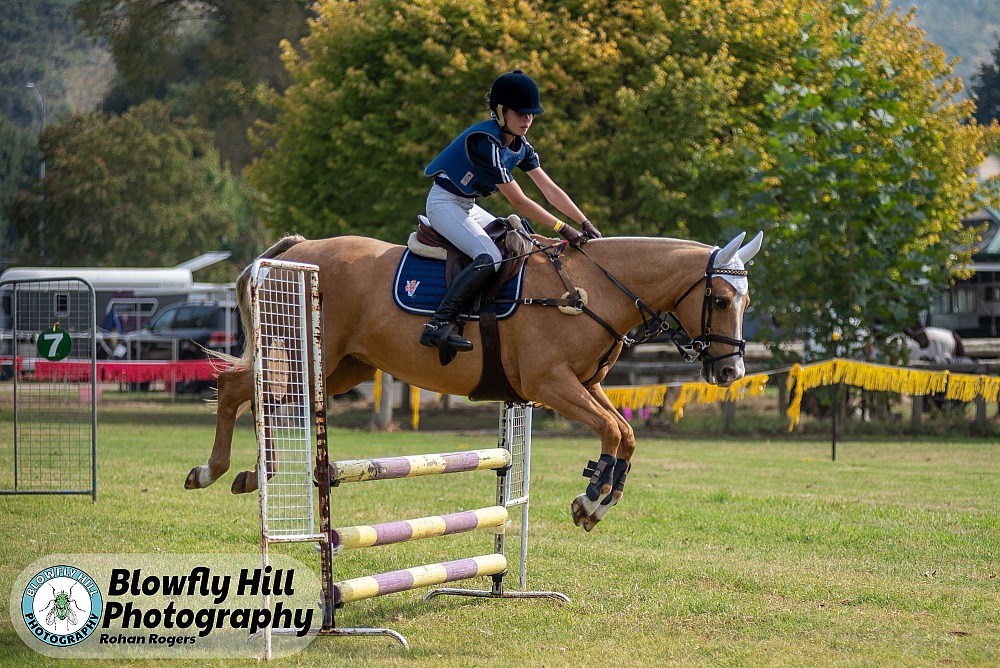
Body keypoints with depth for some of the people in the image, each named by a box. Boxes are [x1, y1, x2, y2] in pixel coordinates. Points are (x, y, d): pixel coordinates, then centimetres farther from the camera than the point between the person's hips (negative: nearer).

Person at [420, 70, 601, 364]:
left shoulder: (520, 145, 4)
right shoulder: (486, 141, -25)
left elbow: (550, 190, 3)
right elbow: (518, 202, -26)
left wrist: (585, 224, -7)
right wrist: (563, 228, -25)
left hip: (469, 207, 10)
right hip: (444, 204, -10)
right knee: (489, 257, -29)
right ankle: (438, 325, -37)